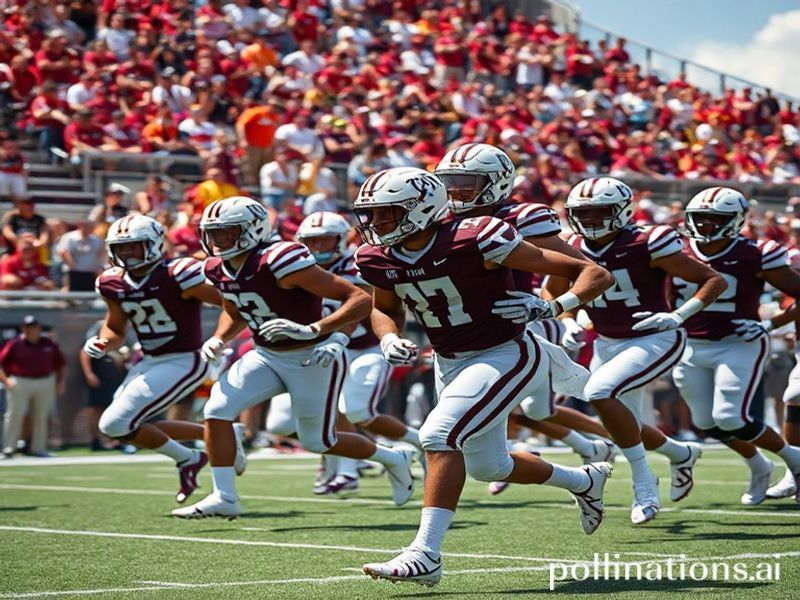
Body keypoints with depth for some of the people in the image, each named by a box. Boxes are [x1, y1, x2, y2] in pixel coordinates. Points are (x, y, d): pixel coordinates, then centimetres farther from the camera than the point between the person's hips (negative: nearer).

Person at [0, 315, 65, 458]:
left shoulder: (49, 344, 8)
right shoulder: (15, 345, -3)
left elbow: (61, 363, 17)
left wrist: (61, 380, 7)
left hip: (45, 384, 3)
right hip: (20, 383, -3)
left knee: (41, 417, 8)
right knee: (15, 415, -6)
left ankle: (38, 448, 17)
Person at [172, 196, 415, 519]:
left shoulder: (281, 262, -28)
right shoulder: (219, 270, -4)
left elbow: (361, 298, -28)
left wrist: (312, 330, -37)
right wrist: (219, 339, 0)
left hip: (313, 358, -7)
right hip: (266, 356, 7)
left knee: (318, 441, 6)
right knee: (217, 410, -9)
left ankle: (393, 459, 31)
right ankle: (223, 498, -1)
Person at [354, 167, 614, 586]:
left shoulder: (475, 241, -26)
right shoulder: (380, 259, -7)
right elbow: (385, 310, 19)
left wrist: (558, 306, -39)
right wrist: (389, 338, -4)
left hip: (507, 357, -8)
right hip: (451, 364, 8)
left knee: (439, 435, -27)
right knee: (487, 467, 20)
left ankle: (425, 555, -26)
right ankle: (586, 481, 46)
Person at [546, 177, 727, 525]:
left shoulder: (646, 246, -18)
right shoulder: (573, 251, -3)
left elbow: (714, 280, -12)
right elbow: (552, 293, 19)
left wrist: (679, 316, -24)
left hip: (654, 341, -7)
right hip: (607, 344, 7)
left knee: (599, 392, -27)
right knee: (624, 427, 12)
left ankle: (644, 485, -16)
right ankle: (681, 453, 44)